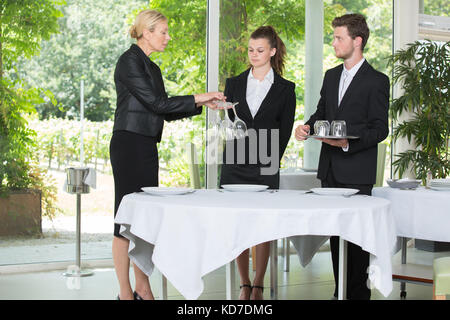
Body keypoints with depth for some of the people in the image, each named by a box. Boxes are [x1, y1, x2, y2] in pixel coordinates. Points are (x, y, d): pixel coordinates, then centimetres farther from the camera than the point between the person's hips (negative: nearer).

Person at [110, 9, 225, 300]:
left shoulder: (151, 67, 18)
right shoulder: (130, 62, -10)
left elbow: (166, 112, 18)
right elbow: (156, 103, -16)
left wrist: (202, 104, 9)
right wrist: (197, 98, -10)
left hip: (147, 147, 9)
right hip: (129, 144, -9)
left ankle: (143, 289, 16)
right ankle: (125, 292, 0)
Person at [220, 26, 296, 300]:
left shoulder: (285, 89, 4)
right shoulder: (235, 84, 11)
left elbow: (285, 131, 3)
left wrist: (271, 161, -3)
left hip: (266, 167, -2)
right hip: (235, 164, 2)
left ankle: (258, 285, 10)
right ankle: (245, 284, 13)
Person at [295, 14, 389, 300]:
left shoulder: (376, 81, -7)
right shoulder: (331, 76, 14)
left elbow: (380, 129, -9)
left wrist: (348, 143, -23)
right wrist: (308, 126, 1)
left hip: (357, 172, -7)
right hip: (330, 169, 7)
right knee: (335, 233, 10)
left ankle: (359, 292, 4)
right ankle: (340, 290, 19)